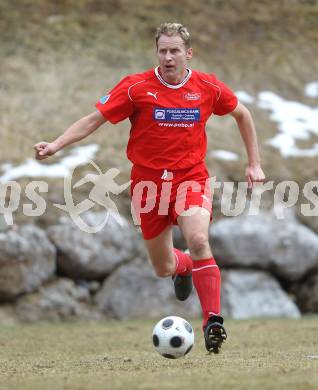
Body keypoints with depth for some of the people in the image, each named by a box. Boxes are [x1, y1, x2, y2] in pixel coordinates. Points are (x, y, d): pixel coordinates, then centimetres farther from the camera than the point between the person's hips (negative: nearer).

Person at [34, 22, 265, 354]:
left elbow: (242, 114, 14)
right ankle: (185, 266, 49)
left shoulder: (208, 87, -4)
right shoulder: (136, 87, -9)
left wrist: (254, 164, 13)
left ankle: (212, 321, -20)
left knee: (198, 240, -29)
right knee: (163, 269, 9)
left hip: (191, 178, -1)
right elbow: (94, 119, -7)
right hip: (148, 182, 1)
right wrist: (55, 145, -19)